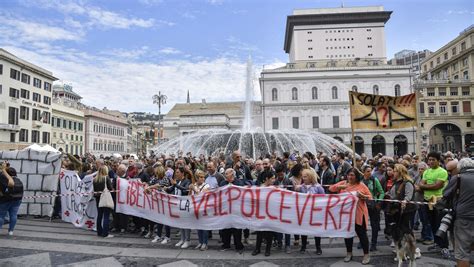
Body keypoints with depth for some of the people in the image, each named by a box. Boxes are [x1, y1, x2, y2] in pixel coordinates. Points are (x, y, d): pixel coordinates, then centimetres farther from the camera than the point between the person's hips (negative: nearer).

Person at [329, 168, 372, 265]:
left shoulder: (361, 185, -3)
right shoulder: (343, 183, 5)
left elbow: (370, 197, -1)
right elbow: (331, 188, 0)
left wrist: (362, 196, -21)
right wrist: (340, 186, -17)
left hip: (359, 214, -3)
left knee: (362, 234, 3)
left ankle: (366, 255, 16)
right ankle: (349, 254, 27)